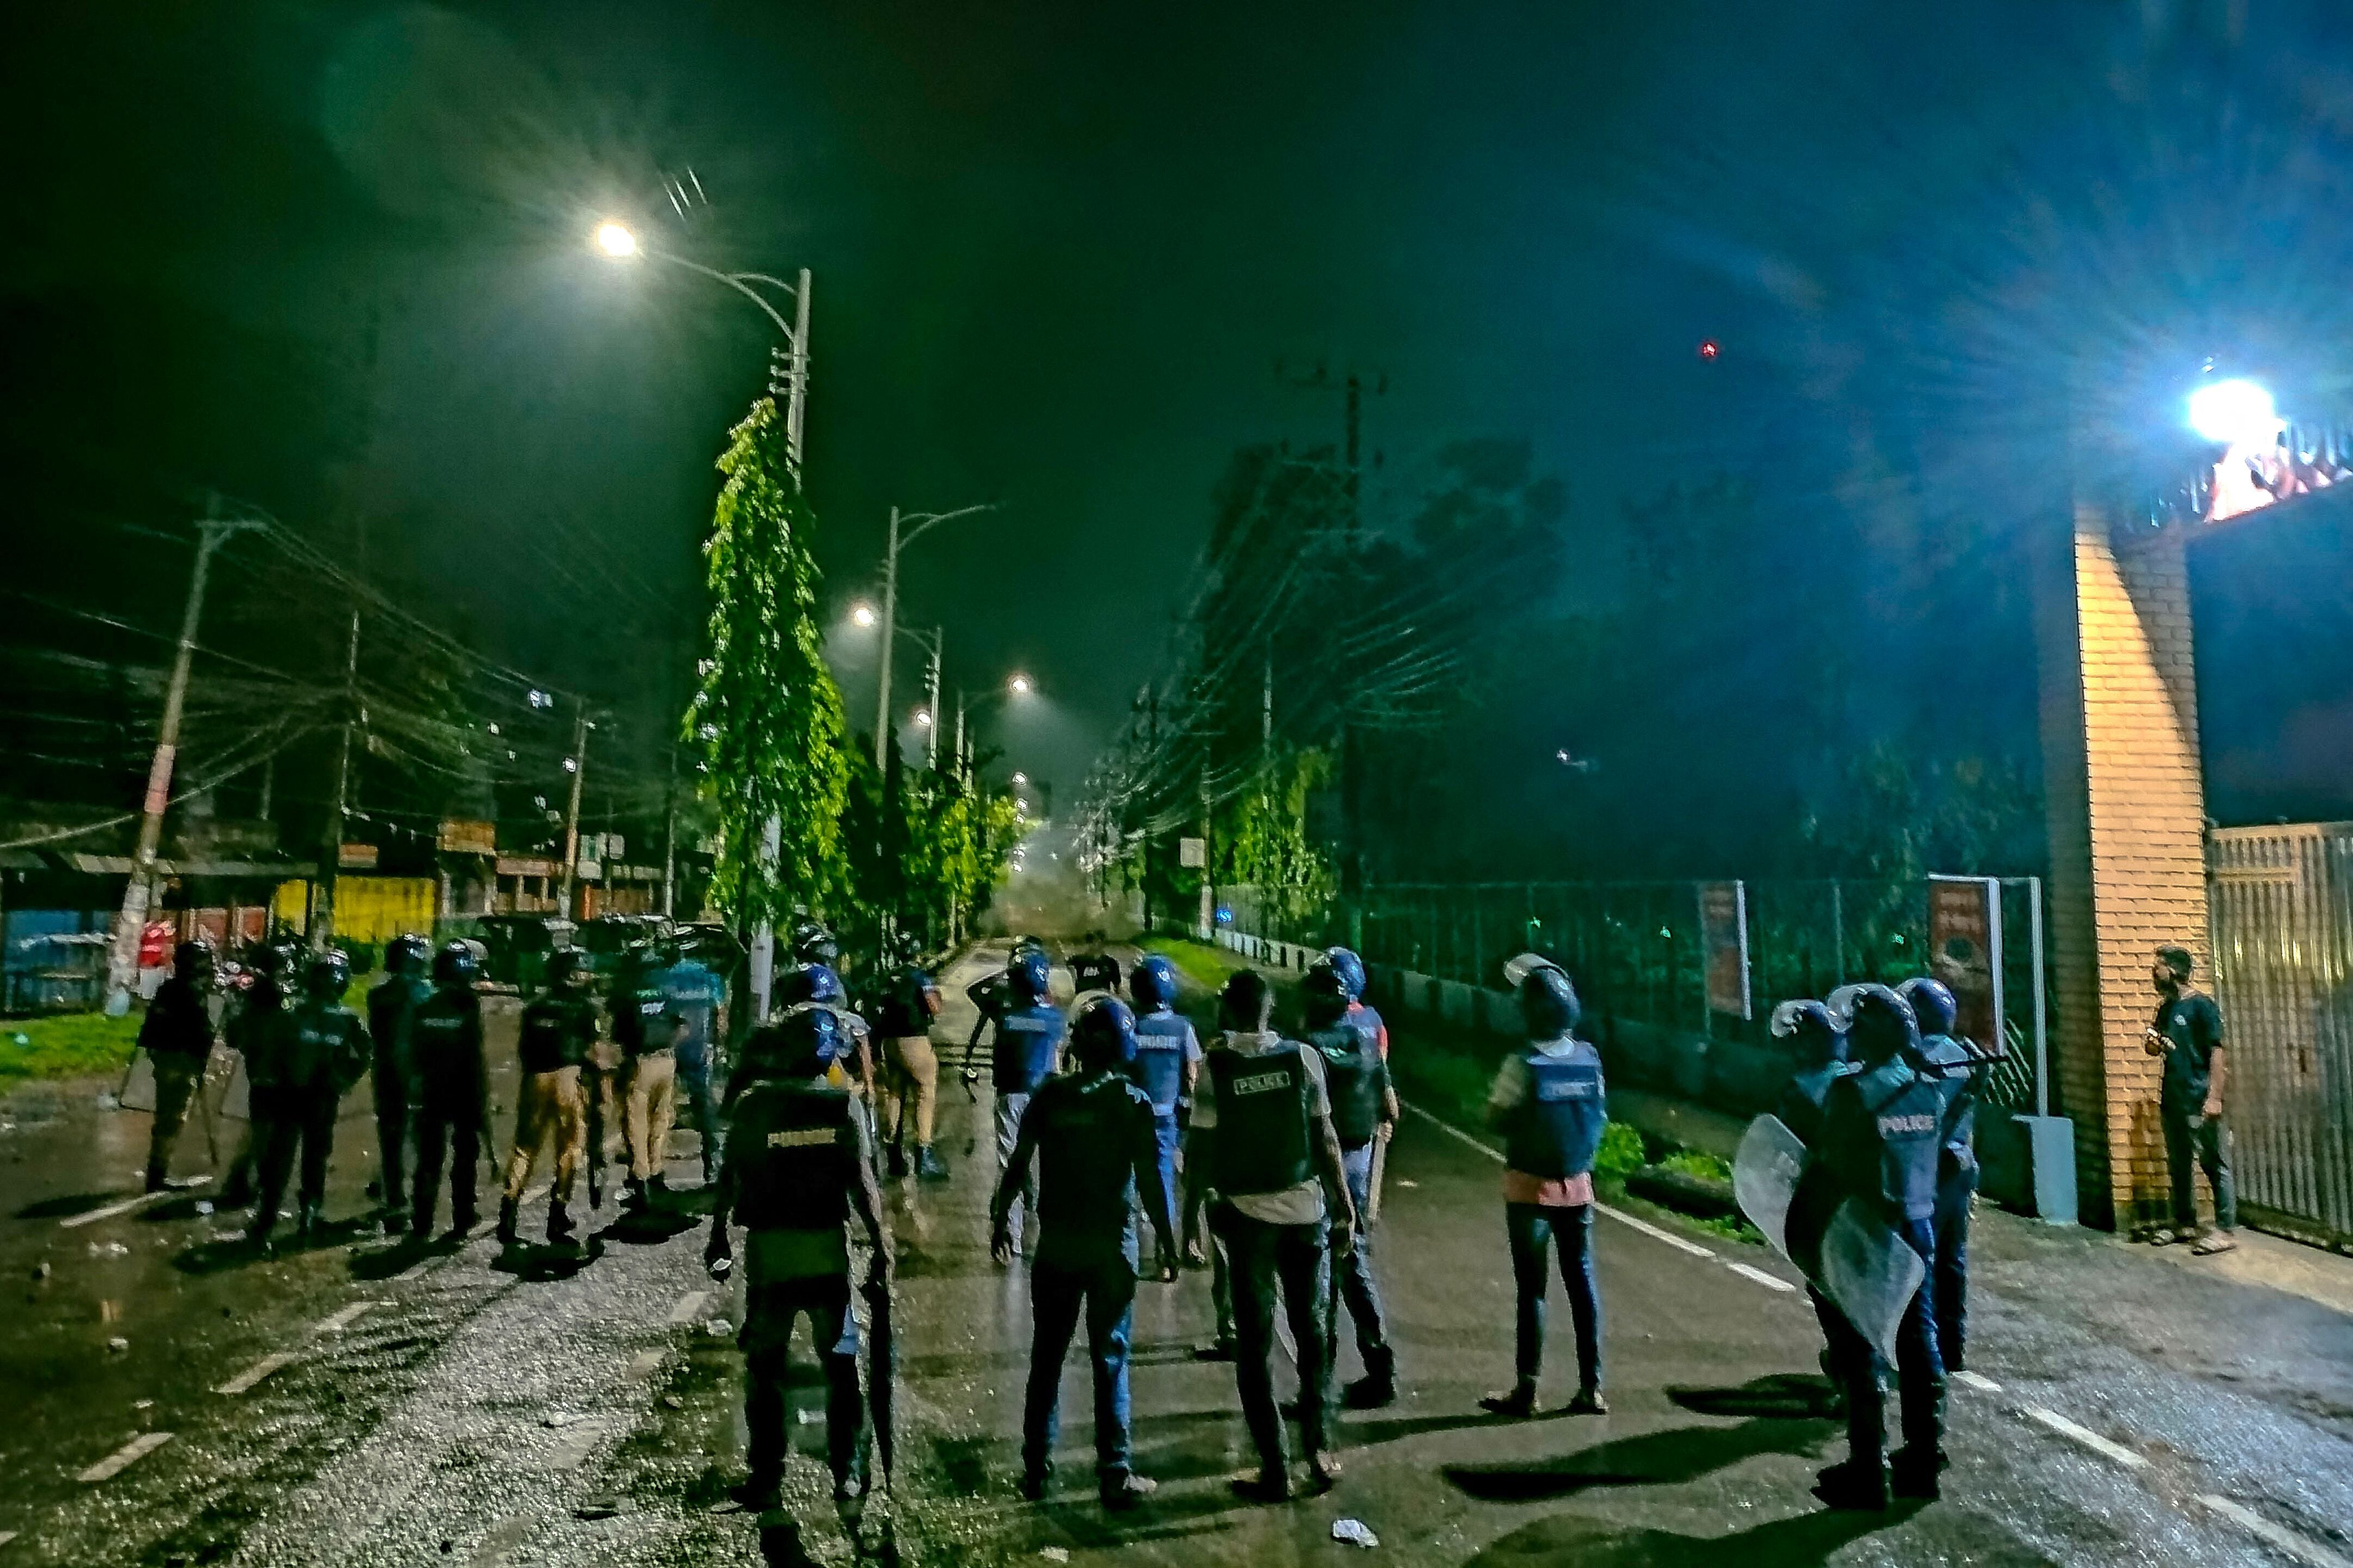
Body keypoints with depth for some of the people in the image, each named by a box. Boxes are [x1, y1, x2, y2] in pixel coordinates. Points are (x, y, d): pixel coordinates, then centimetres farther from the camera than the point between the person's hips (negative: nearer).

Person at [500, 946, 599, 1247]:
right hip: (569, 1076, -4)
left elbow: (522, 1046, 14)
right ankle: (558, 1212, 6)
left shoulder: (536, 1005, 13)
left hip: (535, 1078, 4)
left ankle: (508, 1208, 8)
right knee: (570, 1146, 6)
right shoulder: (585, 1006, -1)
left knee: (525, 1146, 14)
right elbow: (594, 1049, -4)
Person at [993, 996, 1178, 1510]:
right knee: (1109, 1360, 6)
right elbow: (1150, 1181, -10)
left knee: (1046, 1356, 14)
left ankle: (1036, 1468, 22)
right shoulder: (1133, 1103, -10)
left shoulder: (1049, 1097, -3)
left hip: (1056, 1242, 2)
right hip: (1112, 1244, -2)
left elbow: (1017, 1166, 0)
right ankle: (1114, 1475, 10)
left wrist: (1000, 1219, 14)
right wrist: (1168, 1244, -1)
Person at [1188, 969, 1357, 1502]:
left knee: (1254, 1344, 9)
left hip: (1247, 1214, -2)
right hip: (1306, 1209, 2)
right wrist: (1345, 1206, 5)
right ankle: (1320, 1450, 23)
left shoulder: (1215, 1066, -9)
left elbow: (1203, 1148, -9)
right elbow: (1325, 1138, -3)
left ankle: (1274, 1469, 13)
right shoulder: (1303, 1058, -5)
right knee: (1314, 1333, 18)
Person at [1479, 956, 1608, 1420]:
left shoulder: (1523, 1064, -17)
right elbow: (1600, 1116, 6)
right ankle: (1591, 1387, 16)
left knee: (1532, 1288, 3)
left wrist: (1496, 1096, 7)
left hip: (1531, 1187, -4)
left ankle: (1527, 1390, 9)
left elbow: (1498, 1118, -9)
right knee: (1582, 1281, 12)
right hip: (1577, 1185, 4)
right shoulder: (1589, 1058, -3)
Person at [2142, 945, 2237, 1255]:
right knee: (2178, 1165, 14)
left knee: (2215, 1165, -2)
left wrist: (2214, 1097, -19)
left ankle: (2226, 1230, 4)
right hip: (2172, 1099, 8)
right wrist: (2151, 1042, -1)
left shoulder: (2201, 1005, -9)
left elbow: (2217, 1053, -14)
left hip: (2199, 1100, -8)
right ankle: (2185, 1224, 23)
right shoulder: (2166, 1008, 13)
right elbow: (2157, 1049, 24)